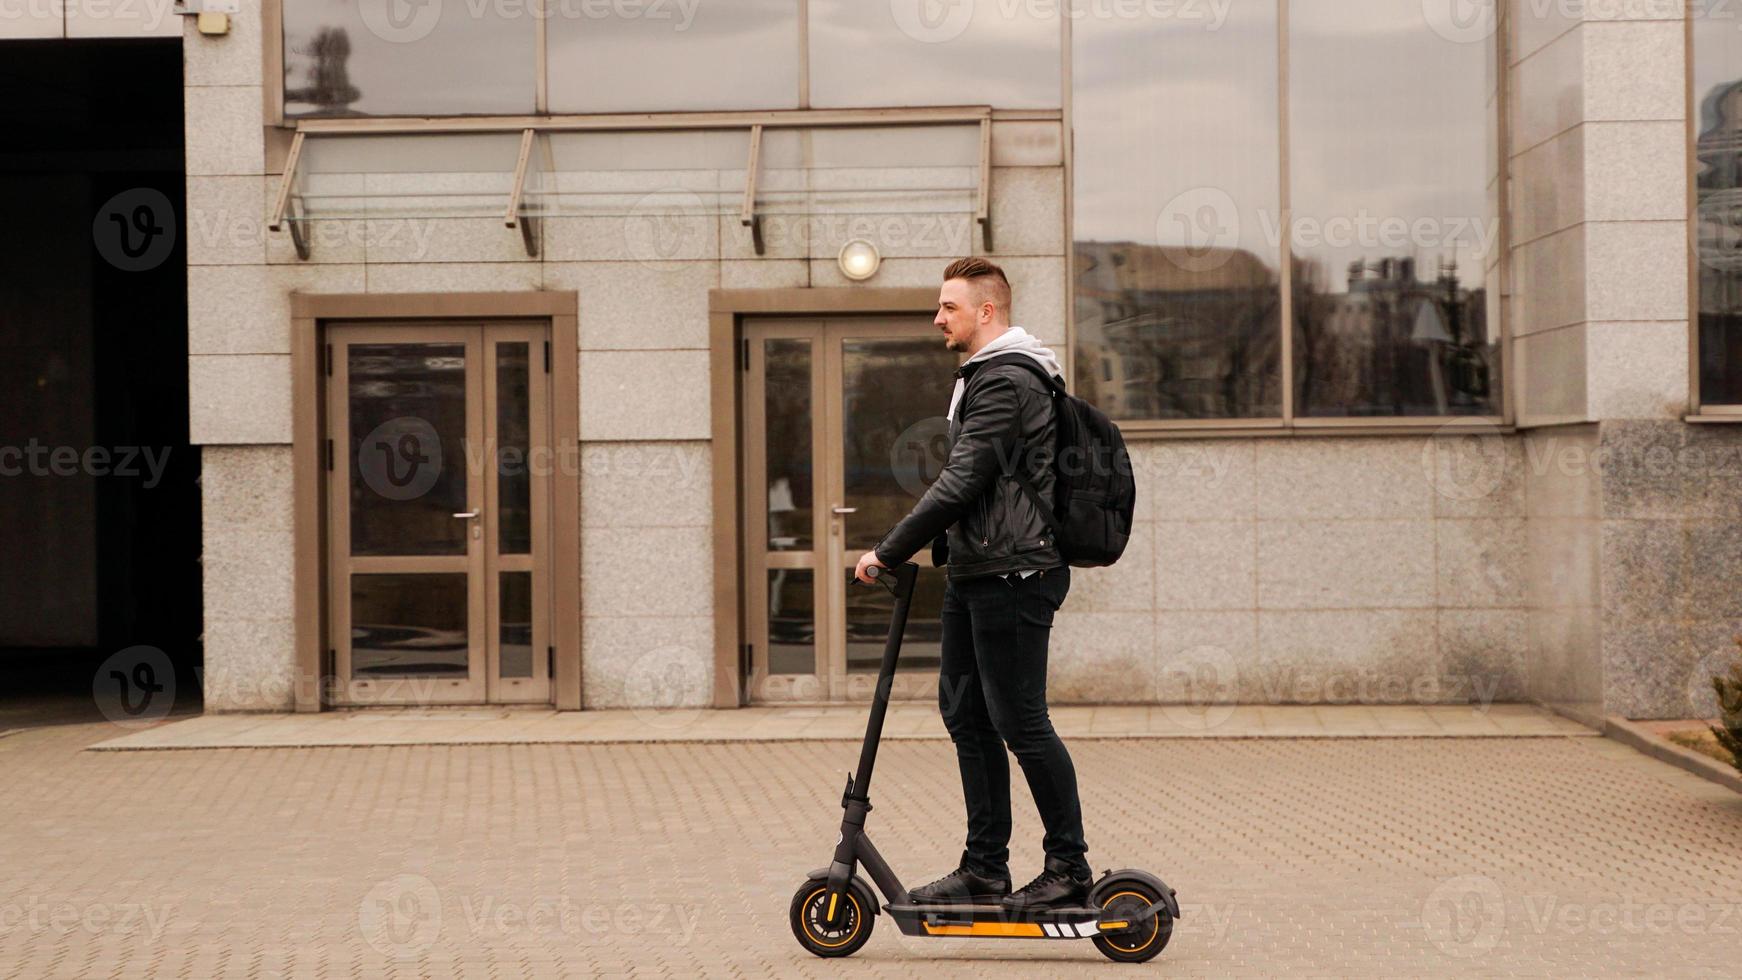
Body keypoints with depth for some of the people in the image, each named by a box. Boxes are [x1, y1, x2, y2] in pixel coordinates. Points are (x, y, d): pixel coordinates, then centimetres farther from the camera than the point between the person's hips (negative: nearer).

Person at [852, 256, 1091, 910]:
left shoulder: (1005, 382, -15)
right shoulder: (986, 377, 19)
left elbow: (961, 484, -21)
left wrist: (889, 552, -15)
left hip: (1012, 575, -11)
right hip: (976, 574, 11)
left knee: (1019, 721, -6)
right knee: (966, 714, 11)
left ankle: (1069, 867, 3)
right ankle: (985, 868, 16)